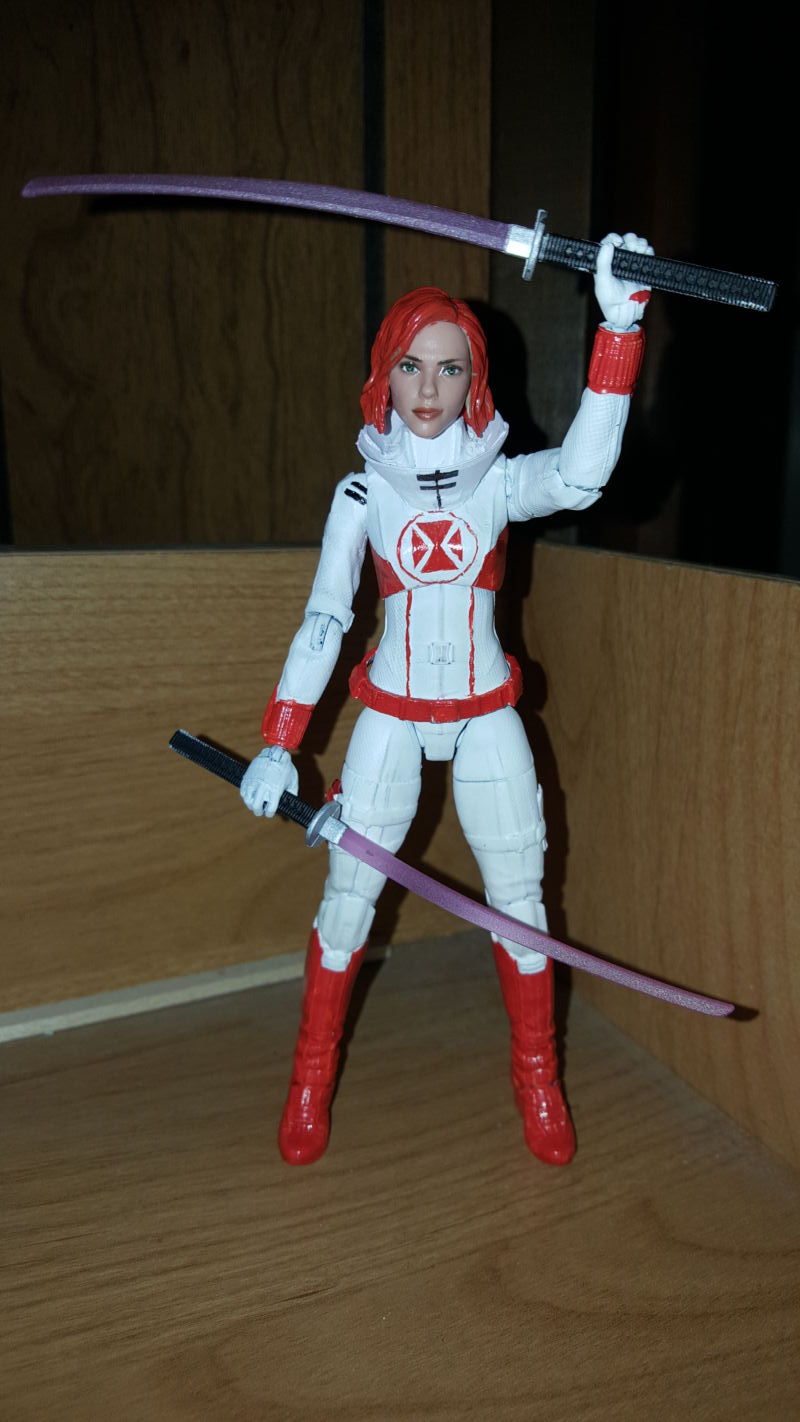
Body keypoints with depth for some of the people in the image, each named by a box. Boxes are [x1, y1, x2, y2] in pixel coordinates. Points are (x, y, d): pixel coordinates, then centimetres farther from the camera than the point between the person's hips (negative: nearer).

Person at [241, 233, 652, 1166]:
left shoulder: (500, 479, -3)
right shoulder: (363, 492, -1)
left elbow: (582, 476, -26)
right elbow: (322, 621, -2)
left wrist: (619, 327, -34)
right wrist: (278, 745, -6)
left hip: (485, 714, 0)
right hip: (390, 713, 0)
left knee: (517, 895, 4)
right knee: (349, 894, 3)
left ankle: (537, 1077, 25)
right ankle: (312, 1079, 23)